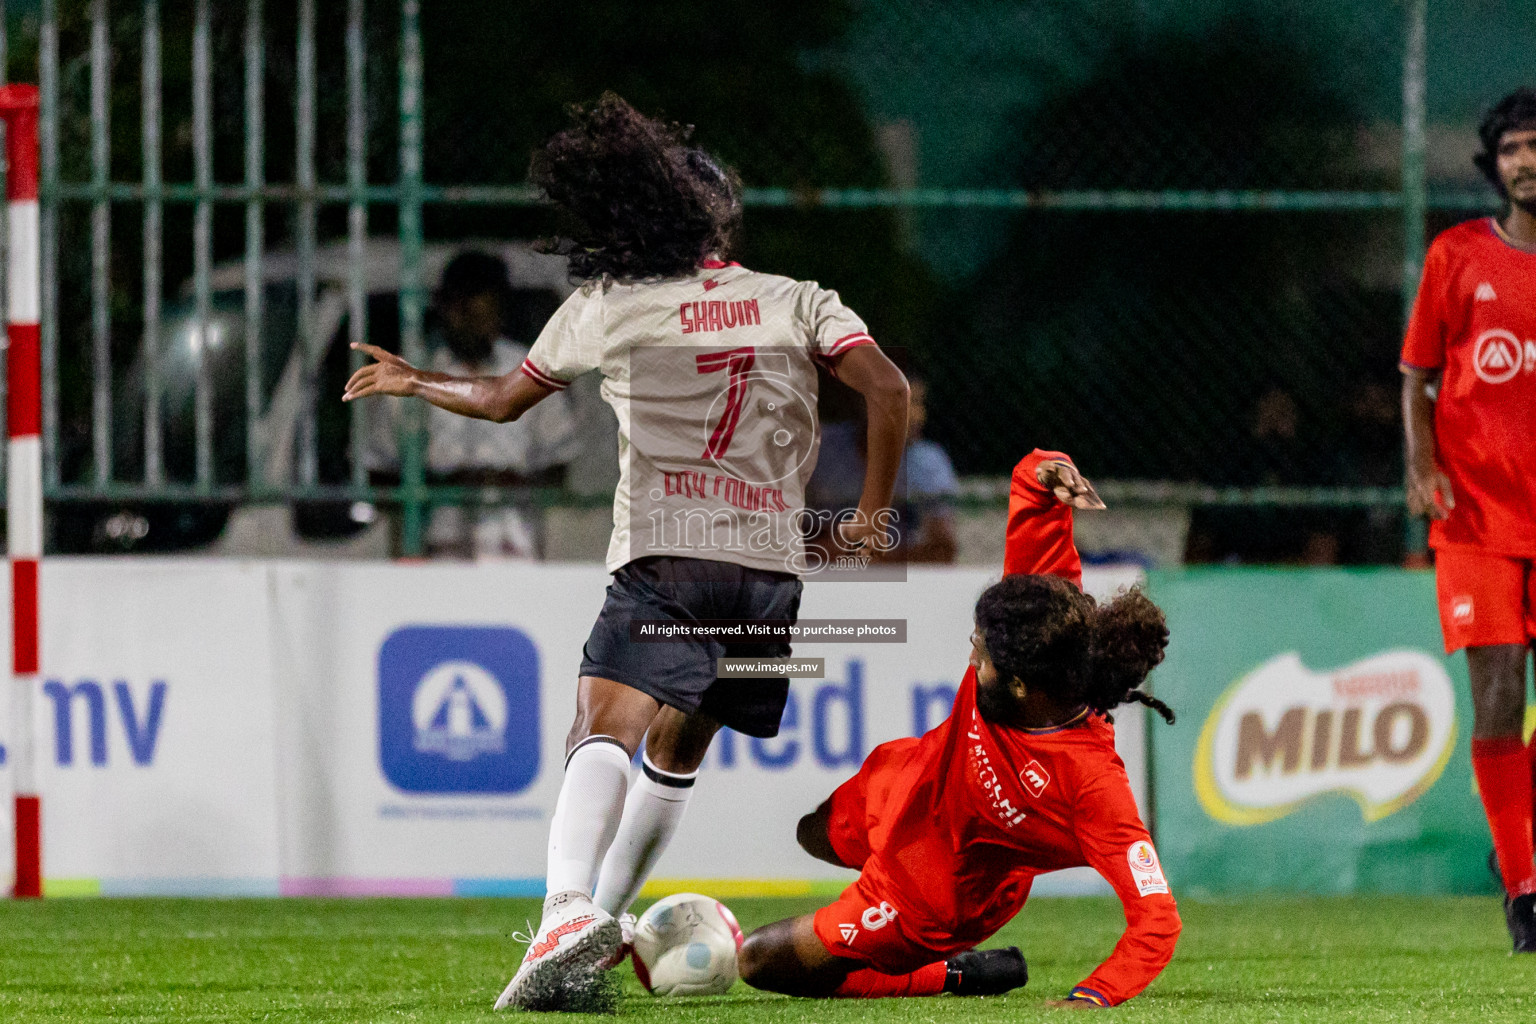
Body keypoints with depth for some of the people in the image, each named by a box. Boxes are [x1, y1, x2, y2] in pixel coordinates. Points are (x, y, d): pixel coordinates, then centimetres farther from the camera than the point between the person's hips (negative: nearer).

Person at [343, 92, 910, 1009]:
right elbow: (888, 389, -1)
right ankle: (609, 918, 26)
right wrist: (872, 512, 10)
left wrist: (412, 380, 41)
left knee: (606, 730, -19)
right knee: (679, 750, 22)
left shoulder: (610, 308, 9)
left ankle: (570, 908, -42)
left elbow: (502, 400, 22)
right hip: (774, 558, 4)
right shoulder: (802, 304, 13)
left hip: (664, 555, -4)